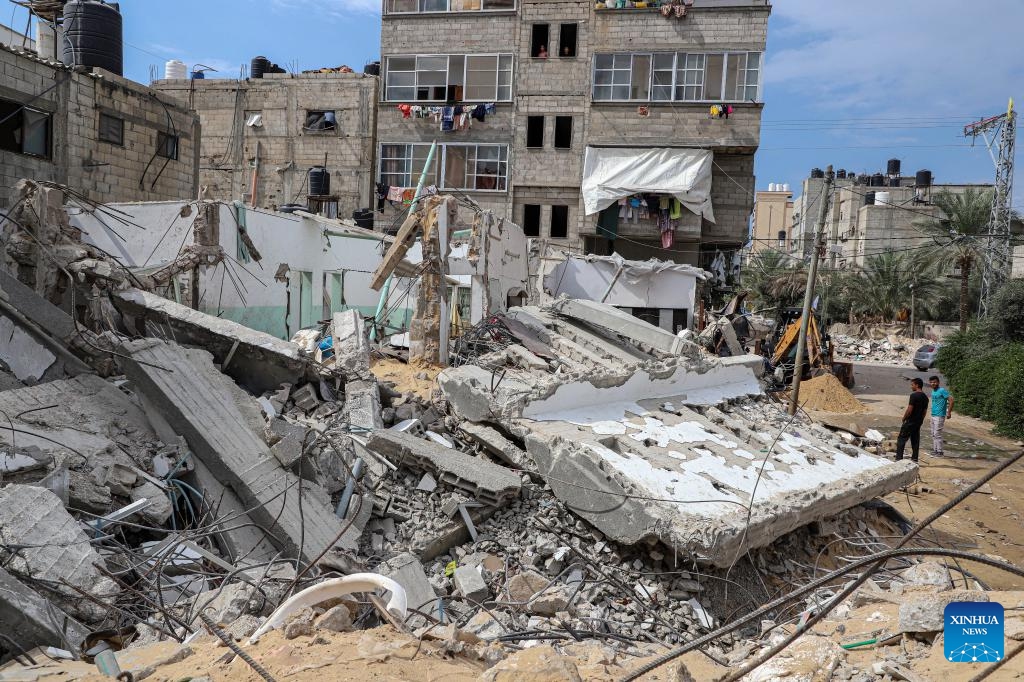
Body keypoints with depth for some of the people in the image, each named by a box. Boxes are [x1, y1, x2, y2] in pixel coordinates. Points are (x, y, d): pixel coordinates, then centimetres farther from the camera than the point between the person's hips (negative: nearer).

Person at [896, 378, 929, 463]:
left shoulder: (914, 395, -17)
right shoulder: (925, 397, 9)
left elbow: (909, 409, -19)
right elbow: (924, 411, 14)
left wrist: (904, 418, -6)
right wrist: (920, 420, 21)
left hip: (910, 422, -8)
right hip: (918, 422, 8)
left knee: (901, 439, -3)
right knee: (915, 440, 13)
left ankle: (899, 459, -7)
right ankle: (915, 459, 14)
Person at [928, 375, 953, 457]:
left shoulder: (942, 391, -12)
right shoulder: (933, 392, 13)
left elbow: (951, 400, -17)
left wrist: (949, 412, -18)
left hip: (939, 416, -8)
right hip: (933, 415, 8)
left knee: (937, 434, -6)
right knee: (933, 434, 11)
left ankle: (939, 451, 0)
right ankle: (934, 450, 18)